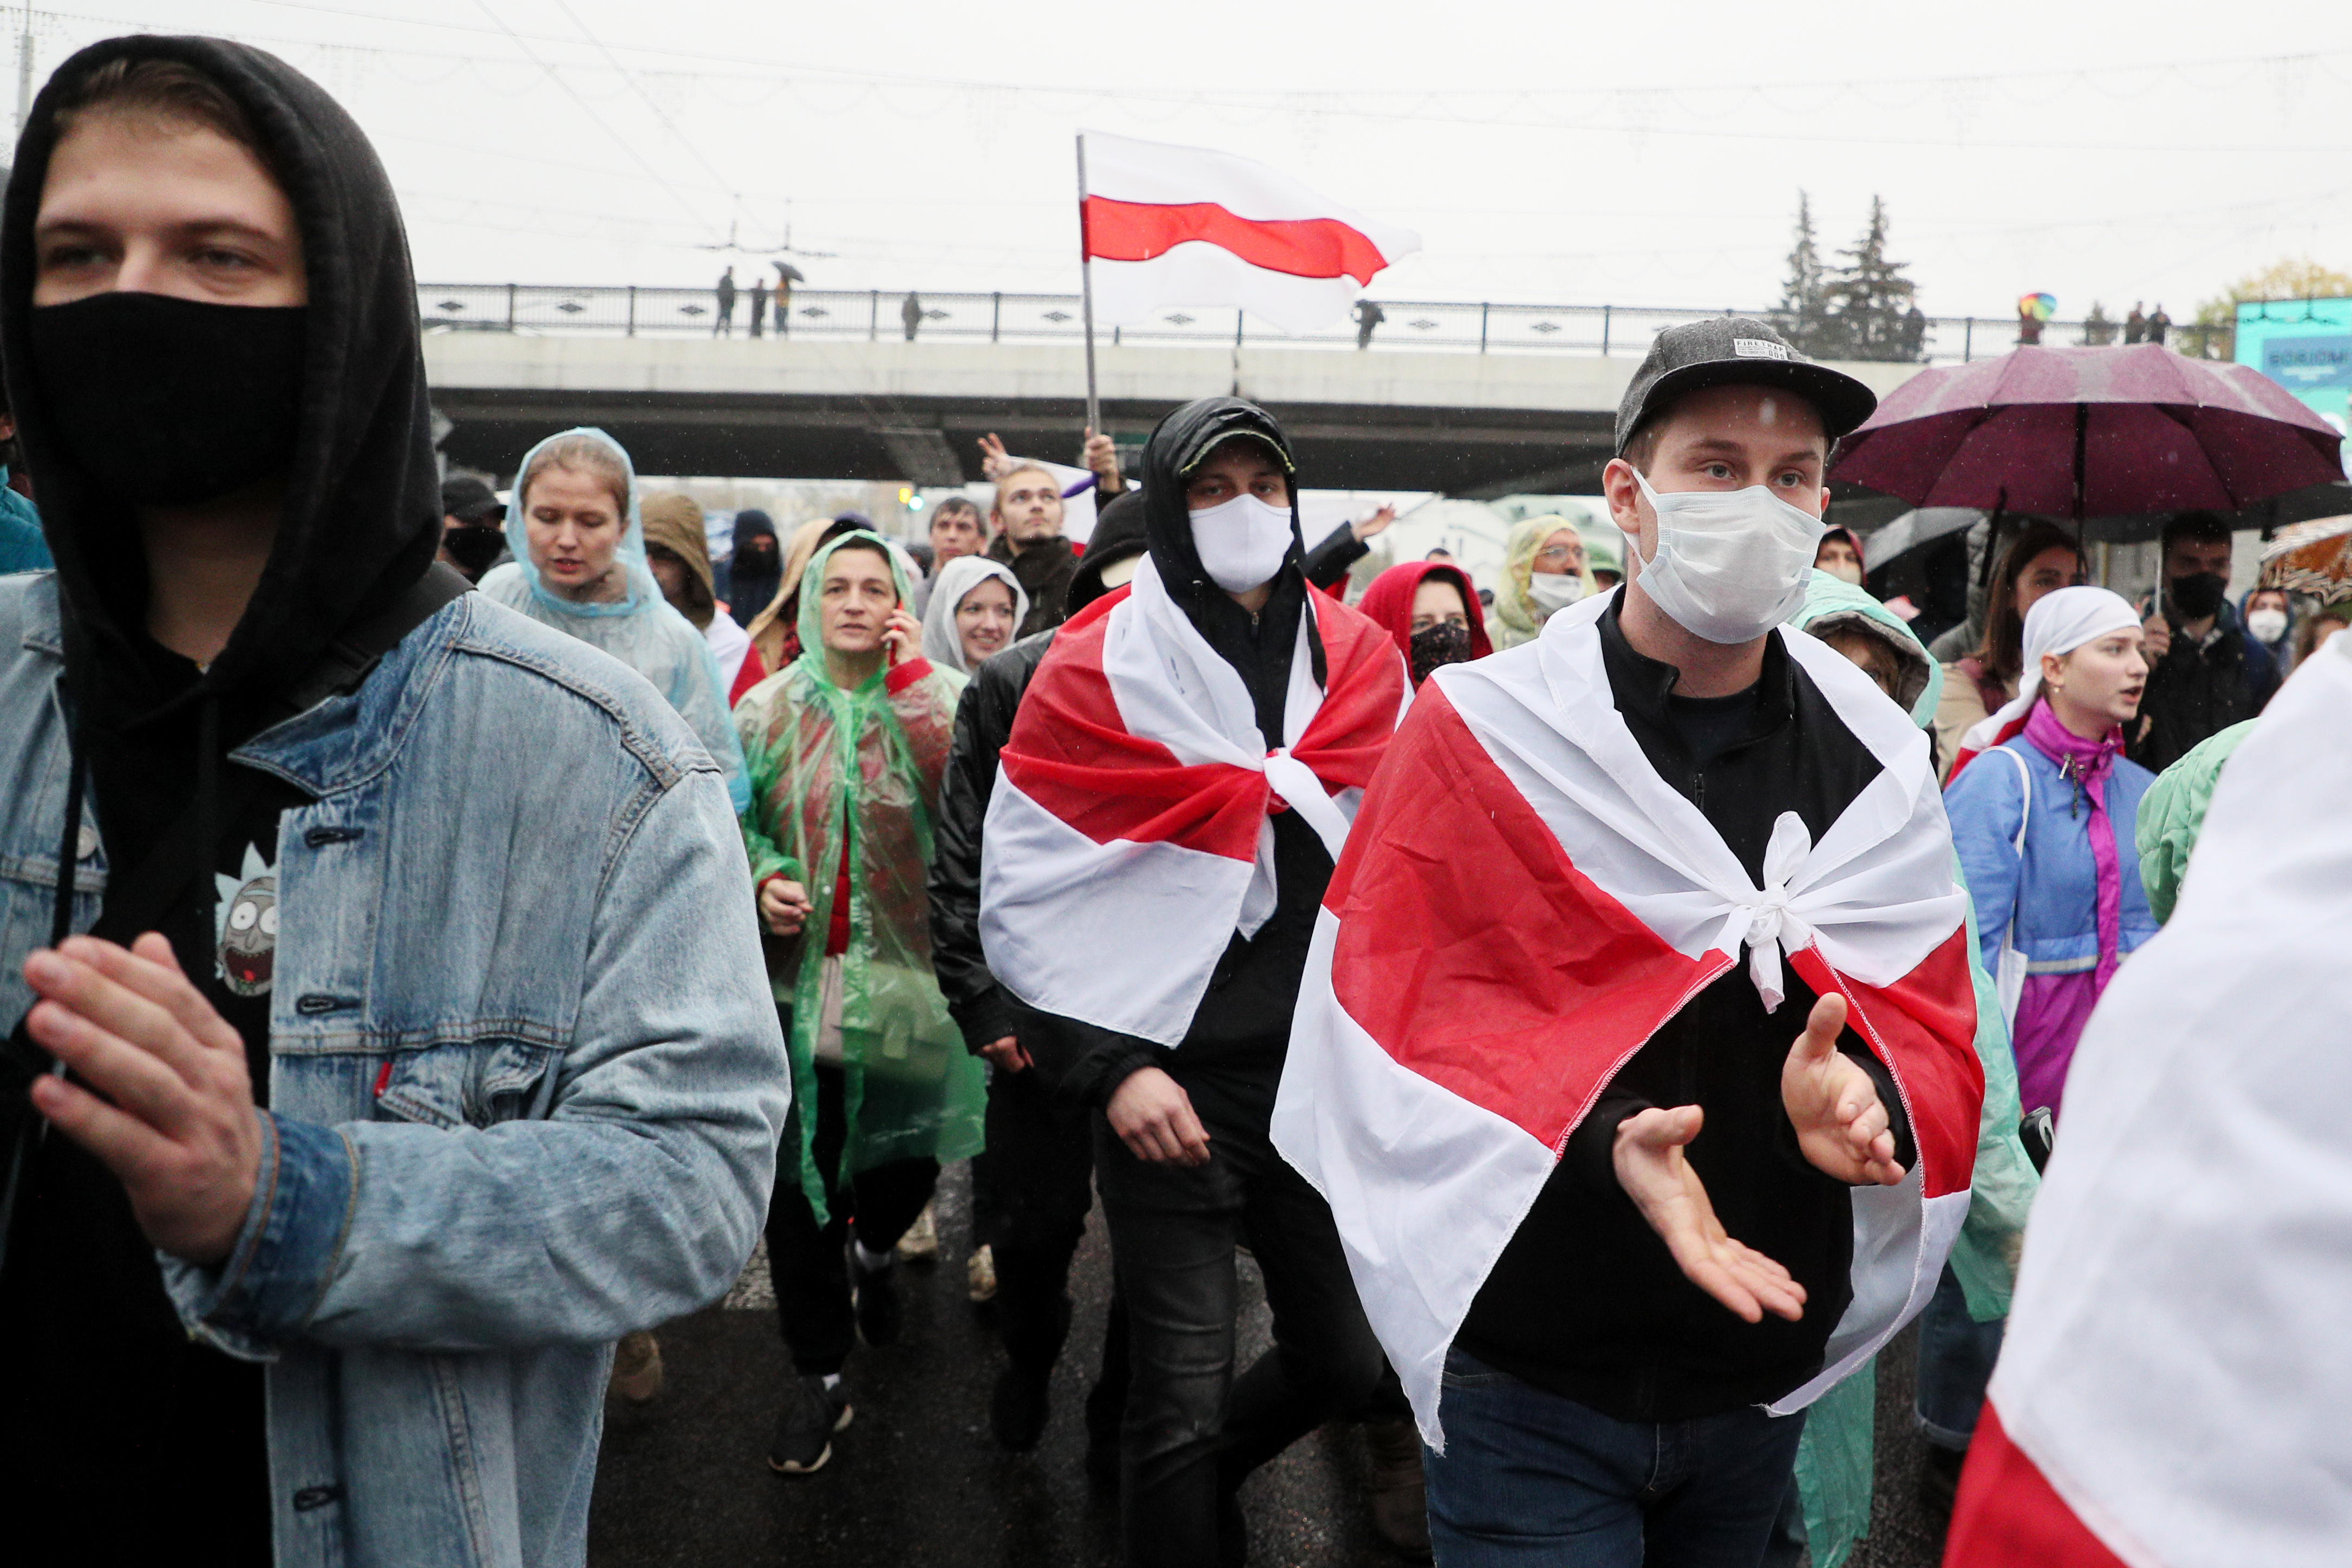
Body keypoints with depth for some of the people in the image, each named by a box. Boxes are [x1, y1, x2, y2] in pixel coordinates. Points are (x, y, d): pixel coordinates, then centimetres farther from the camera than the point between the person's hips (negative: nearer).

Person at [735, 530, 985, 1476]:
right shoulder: (768, 708, 3)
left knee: (907, 1160, 12)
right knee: (799, 1177, 1)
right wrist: (762, 876, -8)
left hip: (906, 974, 0)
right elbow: (735, 820, 12)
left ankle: (873, 1249, 49)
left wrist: (912, 680, -20)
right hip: (799, 975, 1)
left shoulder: (939, 698, -2)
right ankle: (819, 1371, 18)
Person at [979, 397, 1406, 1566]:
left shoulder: (1361, 659, 7)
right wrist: (1109, 1065, -14)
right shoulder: (1099, 668, -4)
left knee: (1344, 1359, 15)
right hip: (1171, 1084, -4)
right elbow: (1025, 893, -6)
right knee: (1186, 1391, 0)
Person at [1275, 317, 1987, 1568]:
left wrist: (1863, 1091, -24)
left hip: (1768, 1377, 5)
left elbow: (1935, 1027, 0)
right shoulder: (1482, 732, -10)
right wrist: (1595, 1137, -30)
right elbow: (1401, 1025, -13)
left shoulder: (1878, 761, 1)